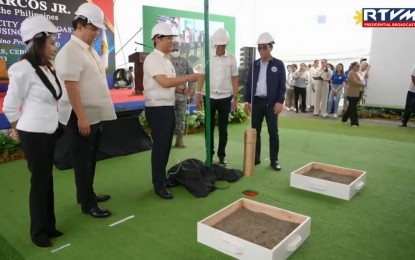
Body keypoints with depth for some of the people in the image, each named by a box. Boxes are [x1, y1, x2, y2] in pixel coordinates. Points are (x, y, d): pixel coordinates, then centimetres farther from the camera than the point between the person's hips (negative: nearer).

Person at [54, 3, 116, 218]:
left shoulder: (90, 50, 13)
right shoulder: (70, 51, -15)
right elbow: (71, 86, -22)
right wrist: (81, 117, -24)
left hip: (95, 116, 9)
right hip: (81, 118, -9)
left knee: (90, 159, 18)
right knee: (83, 161, 3)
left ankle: (87, 194, 33)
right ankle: (88, 204, 15)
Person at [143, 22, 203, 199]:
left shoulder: (166, 60, 16)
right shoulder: (152, 59, -13)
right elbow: (165, 82, -25)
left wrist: (183, 90, -1)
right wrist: (188, 78, -21)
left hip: (168, 107, 9)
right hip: (157, 108, -9)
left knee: (166, 145, 15)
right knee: (160, 146, -3)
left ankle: (162, 178, 29)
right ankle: (159, 185, 9)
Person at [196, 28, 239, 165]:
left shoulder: (231, 59, 0)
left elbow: (234, 78, 3)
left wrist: (235, 97, 0)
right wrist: (198, 95, -2)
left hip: (225, 98, 0)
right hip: (210, 97, 1)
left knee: (223, 128, 7)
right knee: (209, 127, 7)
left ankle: (222, 155, 20)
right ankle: (209, 154, 20)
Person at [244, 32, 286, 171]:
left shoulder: (279, 64, 1)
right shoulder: (254, 64, 9)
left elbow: (282, 85, -2)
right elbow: (248, 83, 9)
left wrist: (280, 101, -11)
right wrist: (247, 100, 1)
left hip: (271, 102, -3)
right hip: (256, 101, 3)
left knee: (273, 132, 2)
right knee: (255, 131, 7)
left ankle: (274, 160, 12)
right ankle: (255, 157, 19)